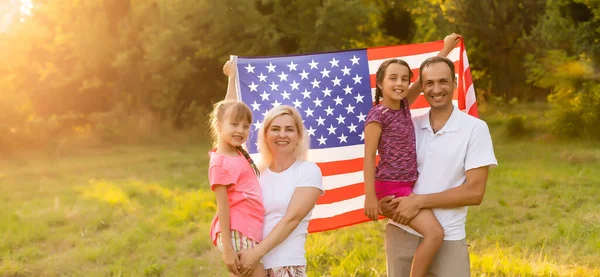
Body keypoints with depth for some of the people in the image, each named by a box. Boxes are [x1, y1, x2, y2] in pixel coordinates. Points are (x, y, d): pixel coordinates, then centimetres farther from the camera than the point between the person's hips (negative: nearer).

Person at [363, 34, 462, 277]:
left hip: (407, 186, 9)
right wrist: (370, 197, -18)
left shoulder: (404, 106, 8)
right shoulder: (378, 115, -12)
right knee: (434, 233, -19)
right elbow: (369, 156, -14)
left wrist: (446, 49, 26)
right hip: (391, 187, -9)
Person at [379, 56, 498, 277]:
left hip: (447, 240, -3)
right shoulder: (410, 126, 6)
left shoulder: (475, 128, -5)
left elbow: (474, 192, -11)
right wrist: (385, 201, -7)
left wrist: (420, 201, -16)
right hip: (402, 233, 3)